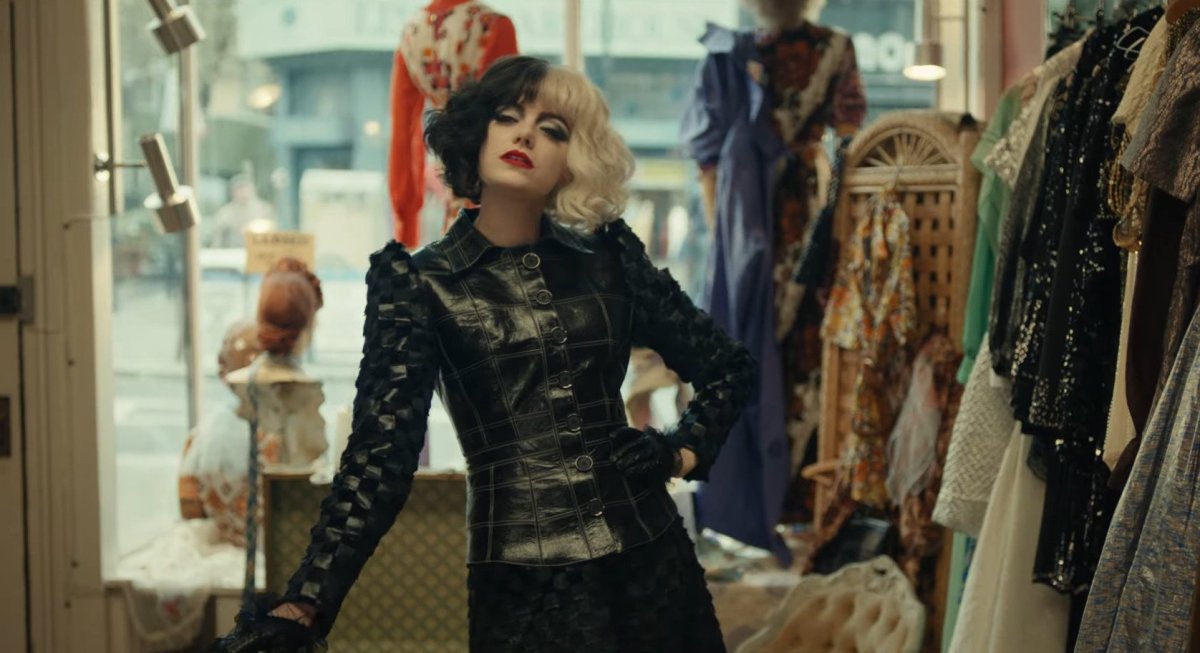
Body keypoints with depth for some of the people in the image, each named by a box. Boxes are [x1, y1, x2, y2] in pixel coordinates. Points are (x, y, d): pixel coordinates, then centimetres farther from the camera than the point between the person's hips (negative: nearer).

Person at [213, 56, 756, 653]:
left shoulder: (608, 258, 5)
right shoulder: (419, 284, -2)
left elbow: (729, 367, 17)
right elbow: (380, 454, -12)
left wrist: (685, 453, 2)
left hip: (649, 565, 3)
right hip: (521, 588, -2)